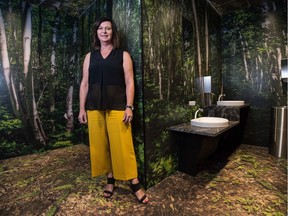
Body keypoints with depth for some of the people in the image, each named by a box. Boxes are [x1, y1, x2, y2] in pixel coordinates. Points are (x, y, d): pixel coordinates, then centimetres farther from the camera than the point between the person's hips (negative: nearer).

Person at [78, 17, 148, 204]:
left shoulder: (123, 55, 7)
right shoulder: (90, 57, 15)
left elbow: (129, 83, -1)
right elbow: (85, 84, 12)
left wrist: (129, 107, -11)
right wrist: (82, 108, 5)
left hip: (117, 107, -3)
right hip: (94, 108, 4)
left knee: (122, 146, -4)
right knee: (100, 145, 8)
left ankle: (135, 184, 10)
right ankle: (110, 180, 25)